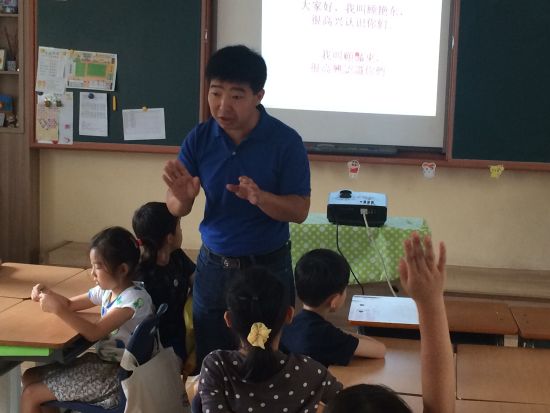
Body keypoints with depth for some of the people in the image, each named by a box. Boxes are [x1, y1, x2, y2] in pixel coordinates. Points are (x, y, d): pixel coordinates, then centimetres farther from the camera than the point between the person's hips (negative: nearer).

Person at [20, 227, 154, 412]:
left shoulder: (134, 298, -22)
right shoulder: (107, 290, 4)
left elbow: (94, 333, -28)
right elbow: (70, 304, 18)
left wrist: (57, 309, -30)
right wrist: (48, 294, -2)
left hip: (116, 374, -9)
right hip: (101, 361, 9)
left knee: (30, 395, -8)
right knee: (30, 377, 8)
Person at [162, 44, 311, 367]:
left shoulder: (286, 141, -14)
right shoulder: (199, 138, -6)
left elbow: (300, 210, -13)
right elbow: (176, 210, -3)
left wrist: (260, 197, -32)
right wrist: (182, 197, -27)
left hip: (268, 267, -2)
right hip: (213, 266, 3)